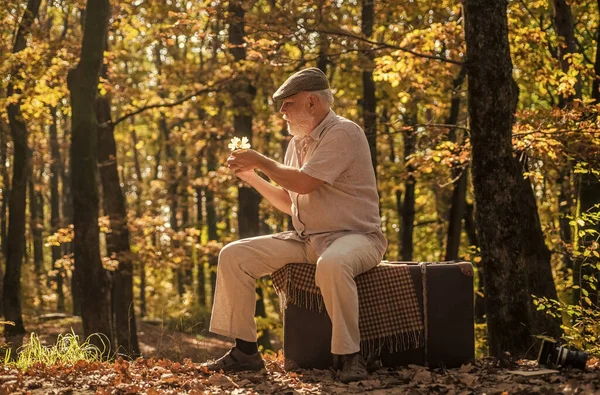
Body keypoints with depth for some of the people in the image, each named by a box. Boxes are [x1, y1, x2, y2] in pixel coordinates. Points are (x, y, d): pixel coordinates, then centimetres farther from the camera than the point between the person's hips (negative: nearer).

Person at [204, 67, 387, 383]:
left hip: (353, 235, -8)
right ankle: (245, 350, 0)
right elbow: (289, 203, 20)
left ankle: (350, 357, -29)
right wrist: (251, 176, 9)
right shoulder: (298, 142, 13)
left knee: (331, 264, -42)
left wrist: (261, 161, -8)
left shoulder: (343, 133, -12)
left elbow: (304, 183, -22)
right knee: (234, 256, -4)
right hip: (306, 239, 8)